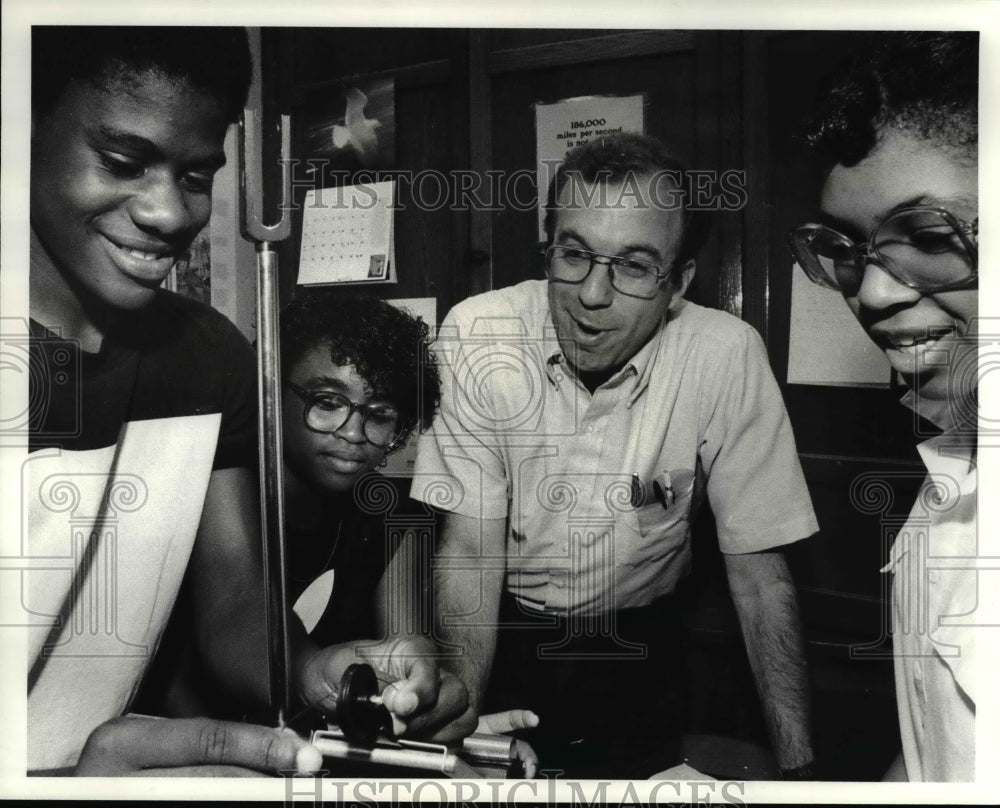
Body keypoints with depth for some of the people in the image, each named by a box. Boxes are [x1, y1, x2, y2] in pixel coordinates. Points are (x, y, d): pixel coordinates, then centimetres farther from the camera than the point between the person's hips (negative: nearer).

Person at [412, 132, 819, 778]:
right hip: (507, 629, 0)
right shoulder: (475, 336, -18)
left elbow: (757, 568, -12)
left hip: (640, 640, 1)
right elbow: (471, 548, -14)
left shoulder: (727, 356, -18)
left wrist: (798, 763, -16)